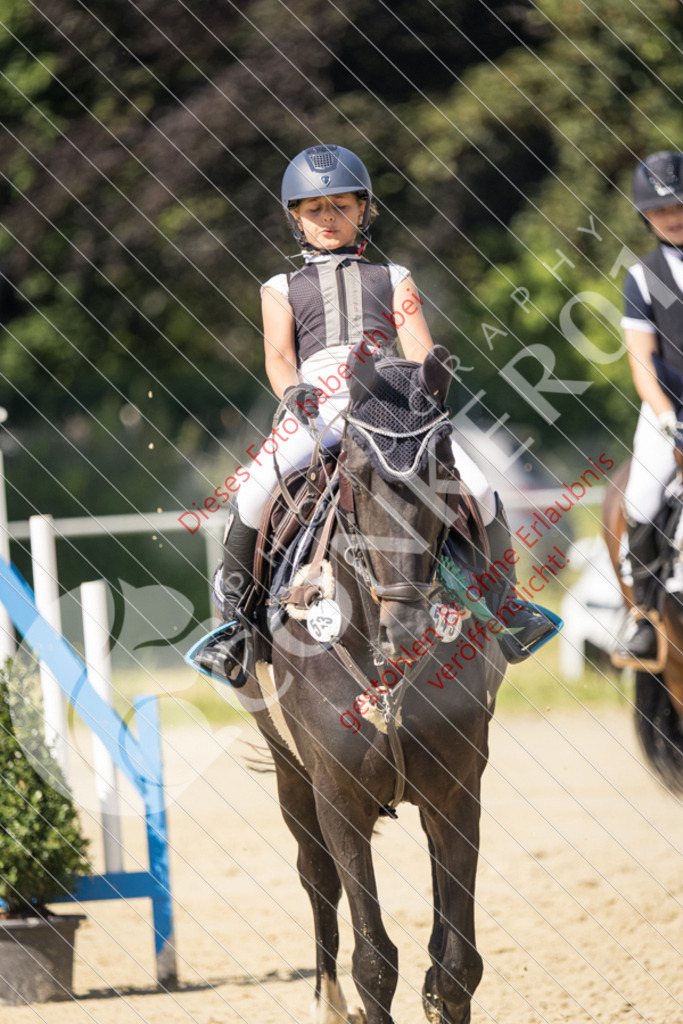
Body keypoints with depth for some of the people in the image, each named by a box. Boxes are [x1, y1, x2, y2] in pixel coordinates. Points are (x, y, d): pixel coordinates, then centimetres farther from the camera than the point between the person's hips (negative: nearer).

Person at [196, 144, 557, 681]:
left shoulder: (393, 280, 25)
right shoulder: (283, 290, 23)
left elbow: (420, 349, 10)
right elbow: (278, 356, 6)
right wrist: (293, 391, -18)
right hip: (318, 412, -1)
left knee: (479, 491, -19)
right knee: (257, 489, -29)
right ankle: (233, 614, -12)